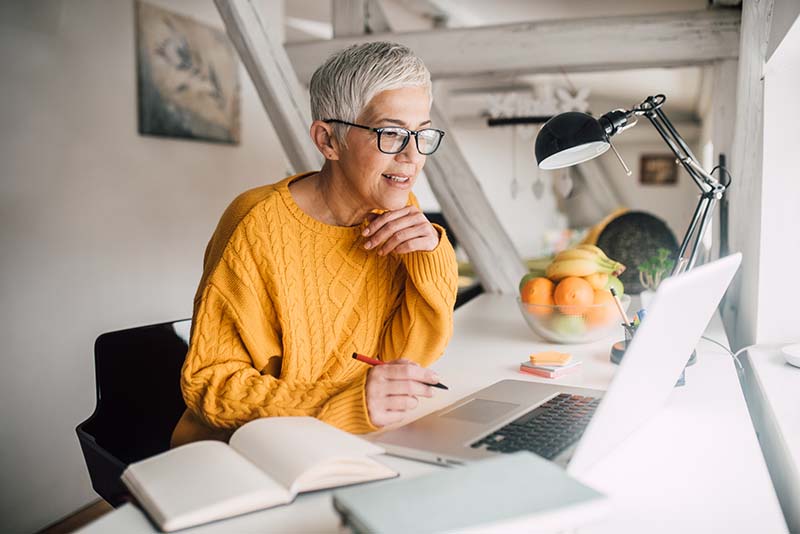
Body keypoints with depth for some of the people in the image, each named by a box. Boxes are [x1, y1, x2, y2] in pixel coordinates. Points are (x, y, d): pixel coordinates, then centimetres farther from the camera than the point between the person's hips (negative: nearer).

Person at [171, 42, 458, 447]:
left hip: (355, 447, 6)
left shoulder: (398, 211, 0)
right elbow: (208, 383, -16)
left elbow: (407, 357, 0)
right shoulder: (260, 226, -18)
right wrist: (346, 403, -28)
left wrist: (432, 258, -16)